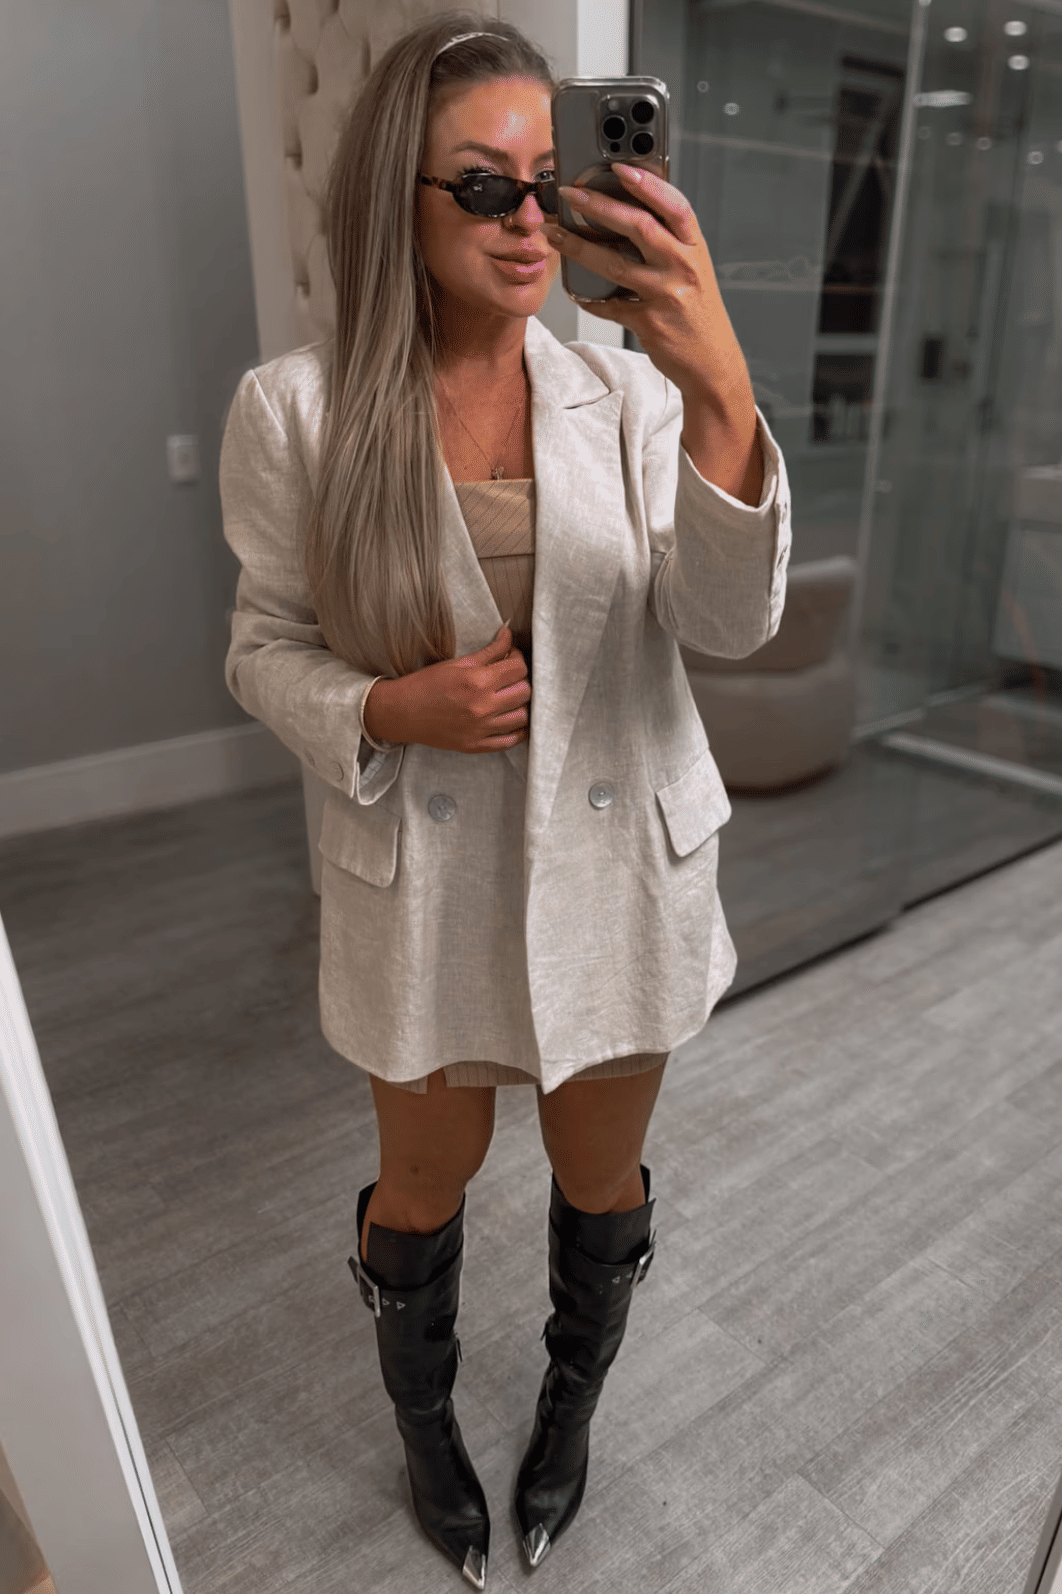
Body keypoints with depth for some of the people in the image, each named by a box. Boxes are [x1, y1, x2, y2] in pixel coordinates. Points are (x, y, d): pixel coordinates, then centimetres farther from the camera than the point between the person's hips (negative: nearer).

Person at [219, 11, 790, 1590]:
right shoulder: (296, 410, -8)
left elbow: (732, 620, -18)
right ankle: (426, 1426, 56)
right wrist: (390, 710, -21)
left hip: (619, 870, 2)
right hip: (424, 882, -1)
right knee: (425, 1184, 20)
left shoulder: (627, 390, -6)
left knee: (601, 1175, 21)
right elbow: (266, 648, -1)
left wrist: (720, 388, -33)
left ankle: (571, 1405, 56)